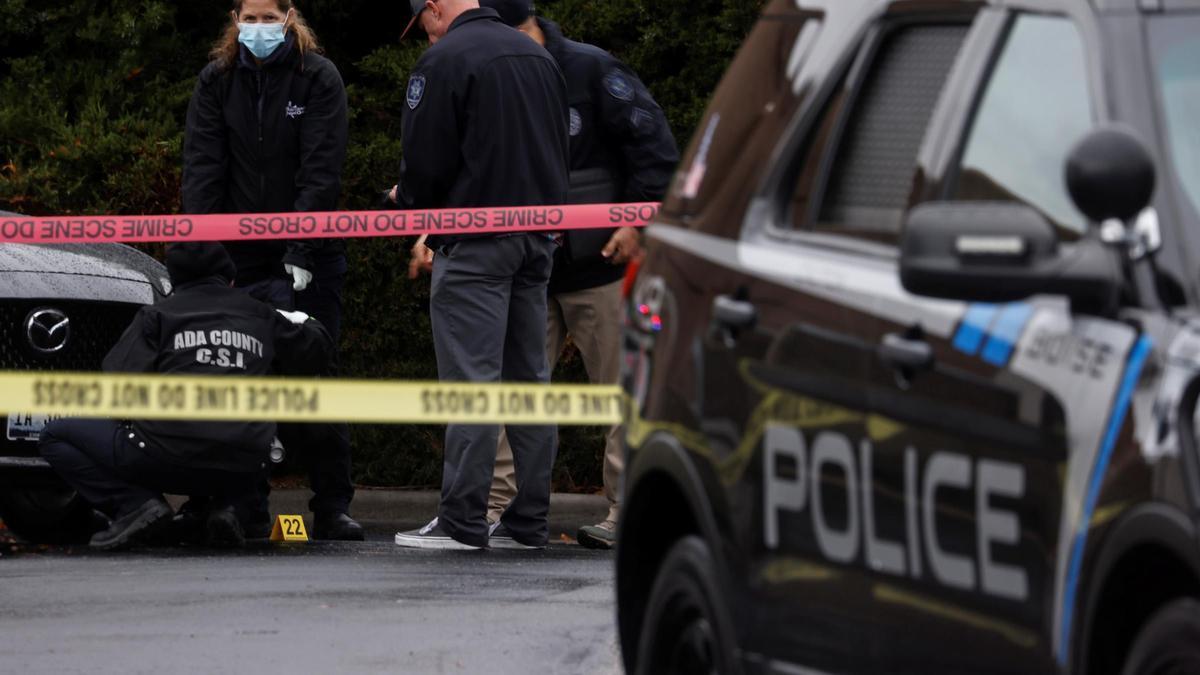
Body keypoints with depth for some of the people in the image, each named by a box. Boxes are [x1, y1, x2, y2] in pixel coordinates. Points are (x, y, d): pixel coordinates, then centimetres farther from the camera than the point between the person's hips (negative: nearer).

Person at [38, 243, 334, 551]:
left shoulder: (158, 315, 7)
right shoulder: (261, 316, 18)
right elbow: (316, 347, 33)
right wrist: (302, 323, 56)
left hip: (171, 455, -5)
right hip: (242, 472, 5)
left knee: (56, 436, 11)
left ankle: (136, 503, -10)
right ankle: (222, 508, 11)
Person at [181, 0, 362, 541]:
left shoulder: (318, 79, -3)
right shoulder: (215, 81, 5)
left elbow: (321, 171, -10)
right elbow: (202, 168, -1)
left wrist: (301, 254, -17)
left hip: (307, 257, -2)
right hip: (239, 255, 2)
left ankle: (332, 508, 2)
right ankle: (247, 509, 3)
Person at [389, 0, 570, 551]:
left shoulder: (444, 60, -10)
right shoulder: (538, 56, 14)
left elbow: (426, 161, -12)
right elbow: (559, 151, 19)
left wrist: (408, 200, 8)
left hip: (476, 243, -7)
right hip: (538, 240, 7)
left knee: (471, 379, -7)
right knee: (529, 376, 10)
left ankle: (462, 521, -8)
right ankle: (529, 521, 11)